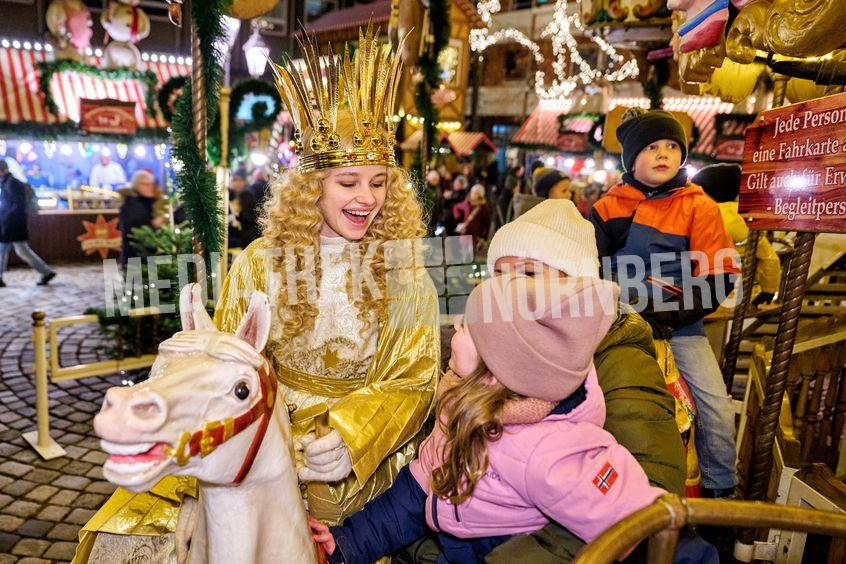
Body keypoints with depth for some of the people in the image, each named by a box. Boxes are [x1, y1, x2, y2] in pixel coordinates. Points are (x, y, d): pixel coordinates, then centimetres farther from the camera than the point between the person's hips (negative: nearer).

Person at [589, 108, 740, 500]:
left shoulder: (699, 207, 3)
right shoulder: (608, 207, 7)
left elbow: (719, 276, -2)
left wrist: (667, 314, -13)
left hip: (679, 325, 0)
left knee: (717, 409, -10)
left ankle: (719, 494, 15)